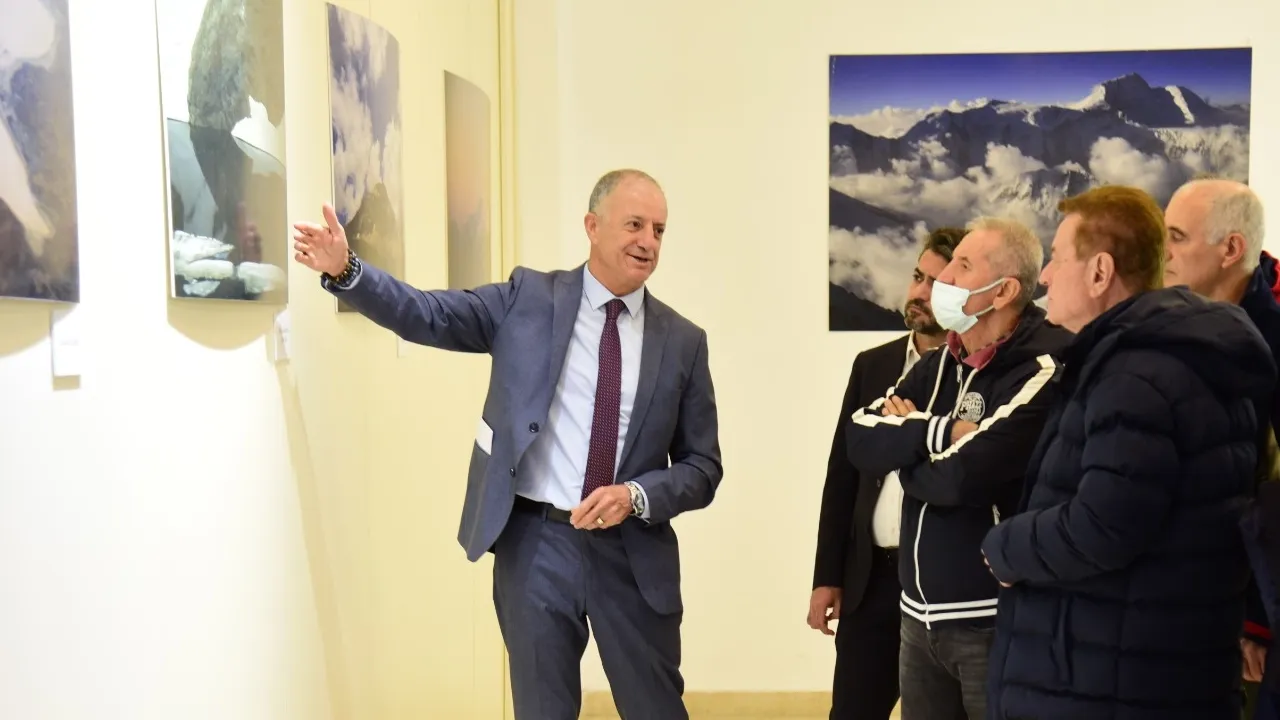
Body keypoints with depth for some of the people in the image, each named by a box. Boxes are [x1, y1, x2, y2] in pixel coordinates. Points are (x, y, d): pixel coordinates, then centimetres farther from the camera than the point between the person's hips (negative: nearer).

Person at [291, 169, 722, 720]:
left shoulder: (683, 341, 4)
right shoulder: (528, 298, 2)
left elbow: (702, 467, 4)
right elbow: (427, 316, -6)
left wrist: (637, 495, -14)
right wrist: (345, 270, -21)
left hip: (632, 552, 1)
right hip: (535, 544, -1)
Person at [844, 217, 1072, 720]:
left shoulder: (1042, 369, -15)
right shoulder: (937, 364, 9)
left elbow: (962, 475, -25)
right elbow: (859, 441, -3)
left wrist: (904, 443, -8)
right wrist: (938, 432, -17)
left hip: (994, 622, -7)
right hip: (920, 615, 7)